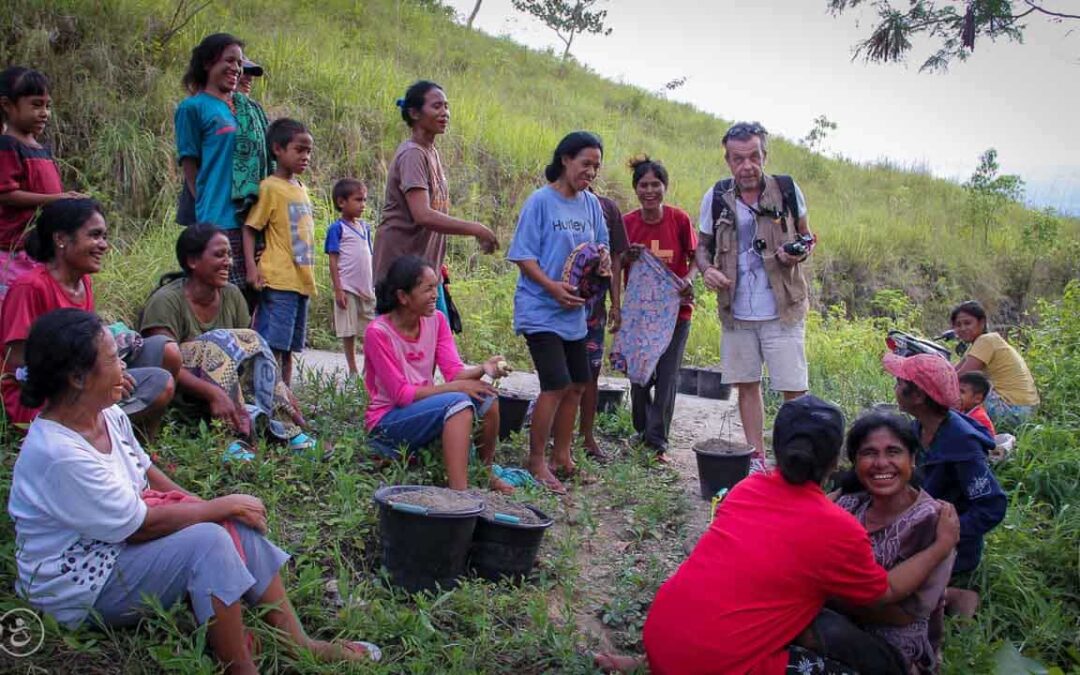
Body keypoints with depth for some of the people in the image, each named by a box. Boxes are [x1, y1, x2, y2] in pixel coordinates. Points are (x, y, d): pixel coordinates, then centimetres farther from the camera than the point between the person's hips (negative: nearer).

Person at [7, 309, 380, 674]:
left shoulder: (108, 416, 0)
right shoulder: (58, 455, -28)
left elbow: (149, 476, 11)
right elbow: (141, 527, -24)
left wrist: (206, 506, -2)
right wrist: (223, 506, -16)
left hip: (121, 541, 9)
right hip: (79, 589, -9)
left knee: (239, 526, -5)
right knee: (207, 541, -28)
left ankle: (299, 644, -2)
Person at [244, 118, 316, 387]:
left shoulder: (301, 189, 16)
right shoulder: (270, 187, -7)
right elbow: (249, 228, -10)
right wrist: (251, 267, -21)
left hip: (301, 280, 8)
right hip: (278, 280, -8)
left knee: (288, 347, 14)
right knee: (273, 346, -8)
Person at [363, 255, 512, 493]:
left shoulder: (436, 320, 0)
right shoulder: (378, 332, -19)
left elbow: (454, 371, -5)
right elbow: (401, 394, -19)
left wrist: (483, 368, -26)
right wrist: (456, 387, -23)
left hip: (425, 409, 7)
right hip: (387, 422, -7)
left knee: (486, 398, -14)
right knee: (458, 402, -30)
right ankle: (459, 493, -37)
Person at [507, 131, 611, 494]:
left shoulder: (591, 203, 9)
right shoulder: (540, 201, -10)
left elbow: (600, 247, 17)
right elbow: (523, 256, -12)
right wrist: (552, 286, -24)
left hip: (575, 311, 7)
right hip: (541, 310, -7)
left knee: (577, 384, 12)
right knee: (556, 384, -14)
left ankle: (562, 457, 28)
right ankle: (536, 463, 1)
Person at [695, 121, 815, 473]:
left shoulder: (787, 190, -4)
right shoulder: (715, 197, -1)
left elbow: (806, 237, 10)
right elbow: (703, 246, 9)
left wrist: (799, 254, -13)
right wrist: (707, 269, -12)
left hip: (782, 309, -2)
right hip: (736, 311, 3)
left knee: (794, 388, -3)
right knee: (747, 384, 12)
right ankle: (757, 459, 25)